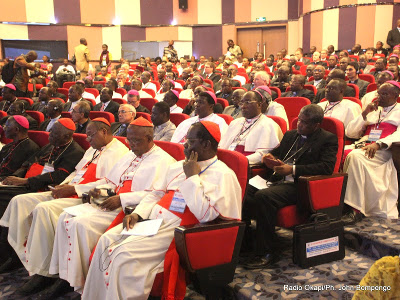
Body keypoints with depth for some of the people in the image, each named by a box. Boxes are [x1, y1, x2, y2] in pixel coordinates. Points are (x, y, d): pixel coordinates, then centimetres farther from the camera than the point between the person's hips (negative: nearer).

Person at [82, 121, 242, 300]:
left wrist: (192, 177, -14)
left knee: (125, 253, -24)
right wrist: (137, 213, 2)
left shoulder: (223, 175, -7)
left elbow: (205, 215, -17)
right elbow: (156, 194, 21)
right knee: (106, 241, -9)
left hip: (177, 227, -7)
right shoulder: (178, 166, 18)